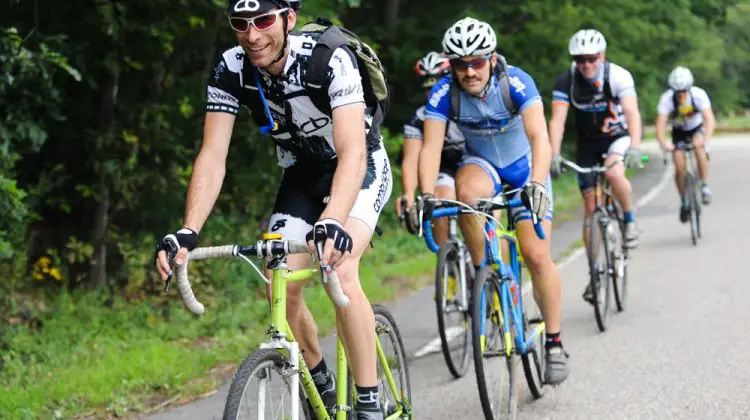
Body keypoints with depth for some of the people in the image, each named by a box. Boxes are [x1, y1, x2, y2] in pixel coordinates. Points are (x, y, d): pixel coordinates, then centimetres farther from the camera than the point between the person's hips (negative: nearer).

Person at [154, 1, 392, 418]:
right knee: (283, 290, -9)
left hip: (360, 169, -4)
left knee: (339, 269, -28)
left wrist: (332, 222, -60)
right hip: (301, 175, 5)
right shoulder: (231, 69, -20)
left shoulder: (329, 59, -33)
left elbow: (352, 153, -43)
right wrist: (188, 233, -37)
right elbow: (213, 157, -22)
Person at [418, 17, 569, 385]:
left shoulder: (516, 83, -29)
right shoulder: (444, 92, -23)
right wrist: (426, 195, -45)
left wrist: (537, 185, -56)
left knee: (537, 255, -12)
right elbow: (431, 147, -29)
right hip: (482, 164, 2)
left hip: (525, 166, -1)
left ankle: (554, 343, 4)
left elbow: (539, 138, -39)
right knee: (466, 190, -36)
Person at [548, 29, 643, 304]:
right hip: (588, 144, 3)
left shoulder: (618, 76, -21)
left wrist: (635, 147, -48)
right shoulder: (566, 81, -16)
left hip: (618, 137, -2)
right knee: (591, 207, 0)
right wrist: (554, 155, -38)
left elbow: (632, 113, -32)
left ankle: (630, 220, -8)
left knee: (614, 173, -35)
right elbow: (557, 119, -24)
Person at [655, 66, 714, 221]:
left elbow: (709, 119, -36)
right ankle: (684, 201, 9)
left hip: (697, 129, -1)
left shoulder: (699, 94, -29)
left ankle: (704, 185, -17)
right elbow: (660, 123, -35)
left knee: (699, 148, -33)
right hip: (679, 132, 1)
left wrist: (705, 139, -53)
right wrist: (663, 144, -52)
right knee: (679, 168, -12)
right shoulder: (667, 98, -28)